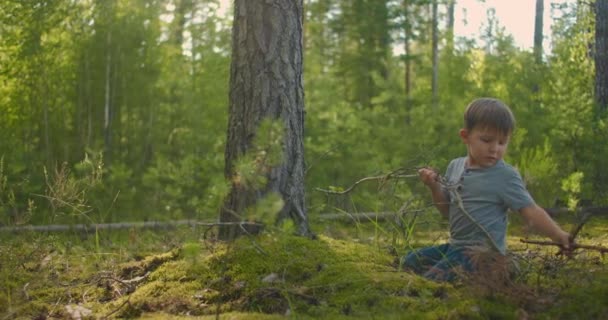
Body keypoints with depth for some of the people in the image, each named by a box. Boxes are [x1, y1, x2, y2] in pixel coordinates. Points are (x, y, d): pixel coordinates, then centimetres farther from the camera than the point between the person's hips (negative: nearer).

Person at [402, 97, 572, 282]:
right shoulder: (455, 167, 8)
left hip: (483, 251, -8)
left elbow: (531, 212, -14)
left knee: (433, 280, -24)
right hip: (456, 245, 8)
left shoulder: (505, 176, -11)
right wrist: (434, 187, 1)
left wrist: (559, 236, -25)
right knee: (410, 262, 8)